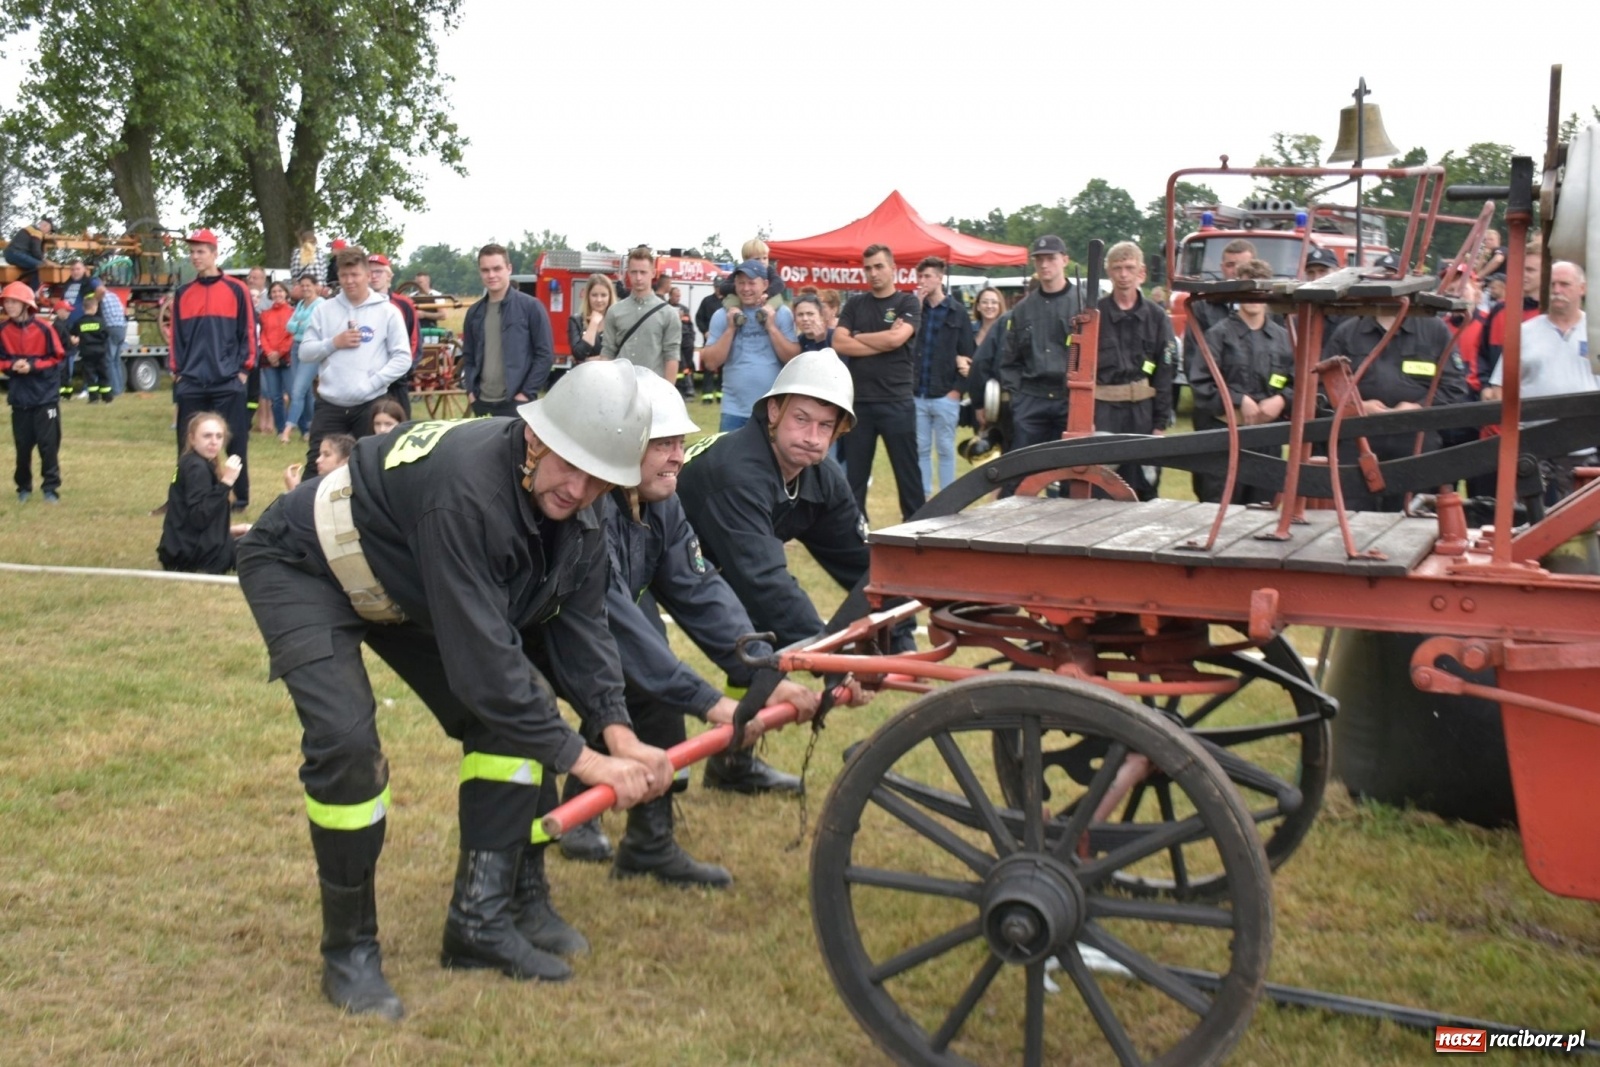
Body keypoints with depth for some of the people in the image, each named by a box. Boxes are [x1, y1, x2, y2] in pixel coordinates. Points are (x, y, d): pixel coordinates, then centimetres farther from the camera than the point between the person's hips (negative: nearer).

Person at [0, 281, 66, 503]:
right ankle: (24, 487, 22)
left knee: (48, 444, -1)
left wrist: (32, 365, -16)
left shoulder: (44, 329, -10)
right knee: (22, 445, 8)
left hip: (45, 396, -2)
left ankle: (51, 488, 8)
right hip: (19, 397, 2)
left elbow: (58, 358, -5)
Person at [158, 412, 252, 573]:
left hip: (184, 548, 9)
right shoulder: (197, 468, -16)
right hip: (192, 551, -9)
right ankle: (202, 568, -6)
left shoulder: (190, 463, 13)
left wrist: (227, 529, 19)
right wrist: (226, 482, -27)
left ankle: (197, 568, 10)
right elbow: (200, 518, -27)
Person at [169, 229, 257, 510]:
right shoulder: (183, 293, 12)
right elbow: (177, 336, 14)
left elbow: (248, 332, 1)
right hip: (191, 383, 4)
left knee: (234, 442, -1)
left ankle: (241, 496, 8)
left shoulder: (236, 290, 1)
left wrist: (244, 369, -5)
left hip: (228, 382, -4)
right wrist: (176, 370, 7)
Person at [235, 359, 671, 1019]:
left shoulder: (577, 520, -14)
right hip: (301, 569, -8)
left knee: (510, 716, -4)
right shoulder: (465, 488, -41)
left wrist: (618, 732, -24)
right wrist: (581, 758, -36)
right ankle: (349, 951, -6)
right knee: (346, 741, -25)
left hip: (400, 587, 8)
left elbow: (580, 625, -9)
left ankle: (483, 920, 6)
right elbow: (481, 652, -41)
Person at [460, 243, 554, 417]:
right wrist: (470, 390, 6)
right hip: (482, 402, 5)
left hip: (516, 402, -5)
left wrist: (526, 393, -9)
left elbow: (545, 354, -4)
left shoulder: (530, 307, -2)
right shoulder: (474, 312, 13)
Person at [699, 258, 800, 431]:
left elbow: (794, 359, -5)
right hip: (735, 410, 1)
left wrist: (771, 327, -13)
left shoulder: (782, 314, 1)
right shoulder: (722, 316, 3)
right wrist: (730, 329, -11)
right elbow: (711, 363, -2)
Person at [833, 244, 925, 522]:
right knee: (854, 475, 8)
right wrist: (881, 342, -9)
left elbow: (896, 339, -15)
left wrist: (858, 337, -2)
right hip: (858, 401, 3)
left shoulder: (908, 304, 2)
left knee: (907, 471, 2)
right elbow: (839, 344, -2)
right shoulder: (855, 304, 11)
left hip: (897, 402, -3)